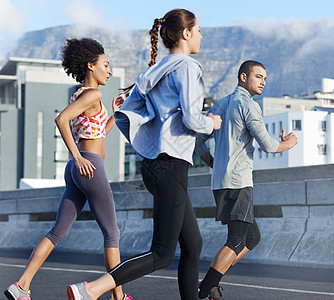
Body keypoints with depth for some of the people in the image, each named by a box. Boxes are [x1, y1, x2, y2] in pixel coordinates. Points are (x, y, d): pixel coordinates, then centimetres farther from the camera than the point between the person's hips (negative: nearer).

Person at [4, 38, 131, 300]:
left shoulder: (78, 96, 20)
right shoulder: (93, 94, -9)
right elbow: (61, 119, -23)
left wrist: (115, 114, 22)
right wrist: (77, 157, -22)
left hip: (77, 171, 9)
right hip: (91, 169, -9)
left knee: (59, 232, 6)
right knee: (112, 234, 3)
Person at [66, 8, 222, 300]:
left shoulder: (155, 71, 17)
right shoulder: (187, 68, -8)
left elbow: (124, 116, 15)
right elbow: (191, 119, -18)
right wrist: (212, 123, 2)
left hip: (152, 164, 10)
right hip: (172, 166, -10)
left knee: (193, 245, 15)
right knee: (162, 254, -8)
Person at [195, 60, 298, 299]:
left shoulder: (220, 105, 19)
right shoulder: (248, 105, -7)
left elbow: (199, 142, 20)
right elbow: (267, 145, -11)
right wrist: (288, 144, 9)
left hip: (221, 181, 10)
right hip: (238, 182, -10)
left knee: (253, 237, 16)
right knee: (237, 242, -12)